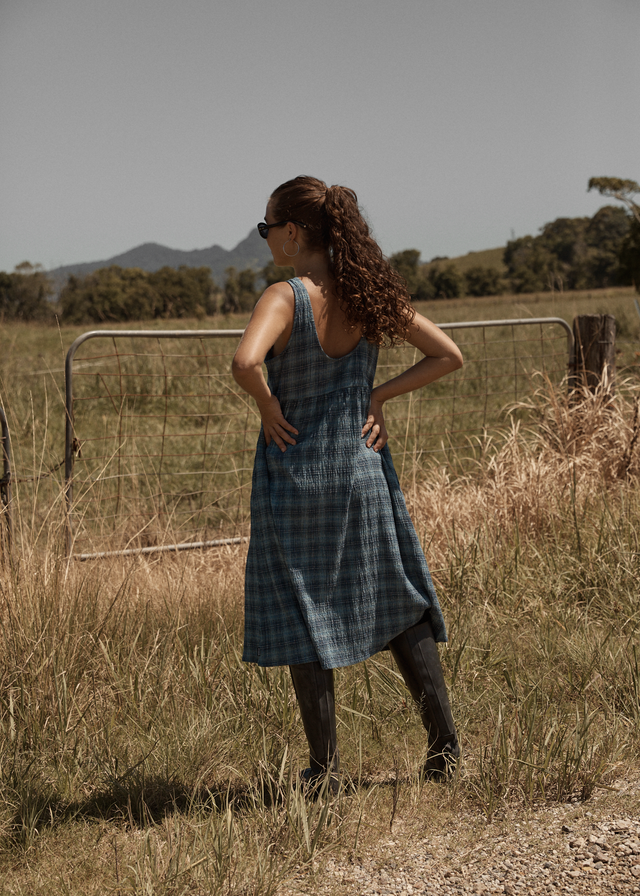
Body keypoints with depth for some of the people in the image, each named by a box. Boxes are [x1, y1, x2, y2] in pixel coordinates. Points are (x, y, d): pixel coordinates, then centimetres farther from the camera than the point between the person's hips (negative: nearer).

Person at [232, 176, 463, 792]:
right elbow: (448, 355, 3)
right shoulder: (369, 294, 0)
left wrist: (267, 405, -16)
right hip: (362, 469, 5)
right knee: (399, 603, 16)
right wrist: (378, 397, 3)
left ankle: (324, 767, 12)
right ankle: (444, 745, 19)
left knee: (302, 618, 7)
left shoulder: (285, 299, -16)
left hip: (295, 473, -4)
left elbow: (245, 362, -35)